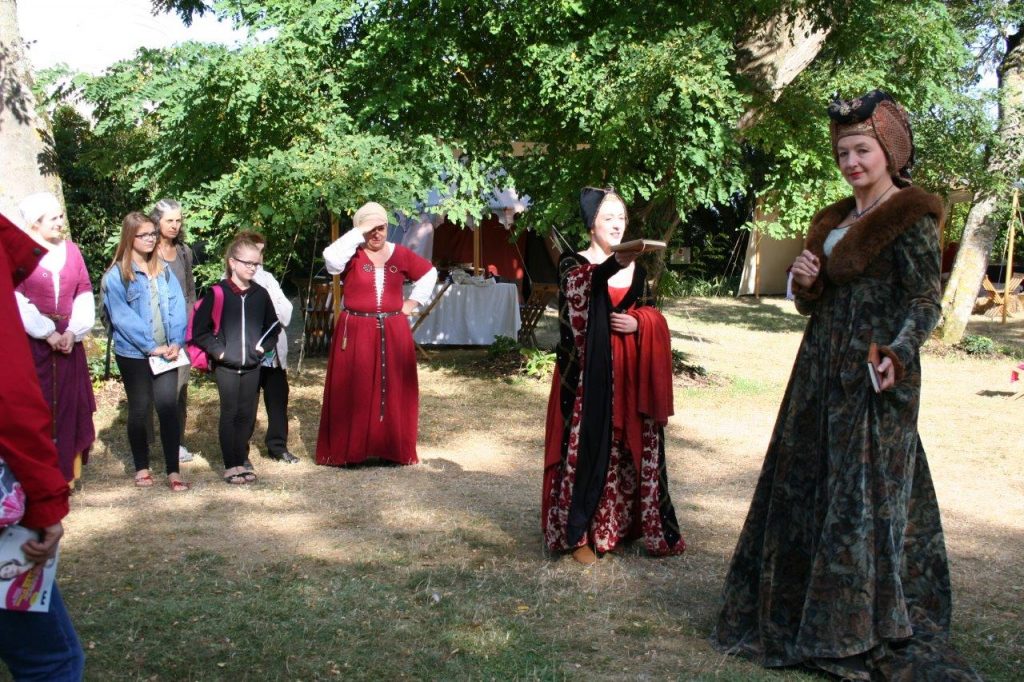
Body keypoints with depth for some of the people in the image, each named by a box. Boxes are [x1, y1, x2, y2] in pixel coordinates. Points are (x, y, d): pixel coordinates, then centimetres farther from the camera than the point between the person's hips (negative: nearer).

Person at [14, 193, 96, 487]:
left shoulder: (71, 250, 9)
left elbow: (84, 295, 5)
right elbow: (16, 301, -11)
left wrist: (73, 332, -9)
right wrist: (48, 333, -14)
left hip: (68, 341, 4)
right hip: (32, 342, -4)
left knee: (69, 405, 6)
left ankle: (66, 471, 15)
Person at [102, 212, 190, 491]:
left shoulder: (163, 271, 9)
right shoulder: (117, 275, -6)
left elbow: (177, 308, 3)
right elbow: (123, 317, -13)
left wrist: (176, 342, -11)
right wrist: (151, 346, -17)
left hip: (166, 352, 3)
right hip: (134, 354, -3)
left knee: (169, 408, -3)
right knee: (139, 410, 8)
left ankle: (173, 470, 1)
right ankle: (142, 467, 21)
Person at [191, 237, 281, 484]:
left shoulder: (260, 294, 5)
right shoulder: (218, 293, -8)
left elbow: (274, 326, 17)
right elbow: (199, 330, -7)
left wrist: (263, 347, 3)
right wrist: (218, 351, -11)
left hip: (252, 366, 4)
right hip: (226, 366, -4)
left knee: (247, 415, 8)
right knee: (229, 414, 2)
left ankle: (241, 462, 19)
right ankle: (230, 466, 10)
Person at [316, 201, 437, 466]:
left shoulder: (400, 254, 8)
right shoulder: (352, 255, -2)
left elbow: (429, 273, 21)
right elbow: (331, 258, -25)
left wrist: (413, 301, 10)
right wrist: (359, 233, -19)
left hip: (393, 333, 3)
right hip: (356, 332, -3)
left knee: (393, 391, 6)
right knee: (353, 392, -2)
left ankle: (394, 448, 14)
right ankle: (347, 449, 4)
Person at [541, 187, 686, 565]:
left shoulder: (636, 267, 12)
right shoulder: (574, 263, -2)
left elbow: (651, 314, 17)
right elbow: (577, 285, -26)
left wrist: (637, 324, -7)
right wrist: (613, 264, -44)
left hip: (628, 375, 5)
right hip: (589, 374, -5)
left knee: (631, 450, 7)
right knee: (586, 446, -6)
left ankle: (625, 523, 21)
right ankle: (578, 533, 4)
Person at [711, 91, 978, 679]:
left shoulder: (911, 216, -7)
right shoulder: (834, 220, 16)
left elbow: (926, 302, -13)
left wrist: (897, 354, -28)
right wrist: (804, 284, -4)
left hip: (875, 377, -8)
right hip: (821, 372, 8)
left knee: (865, 495, -4)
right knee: (803, 486, 11)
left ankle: (867, 635, 8)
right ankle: (799, 613, 25)